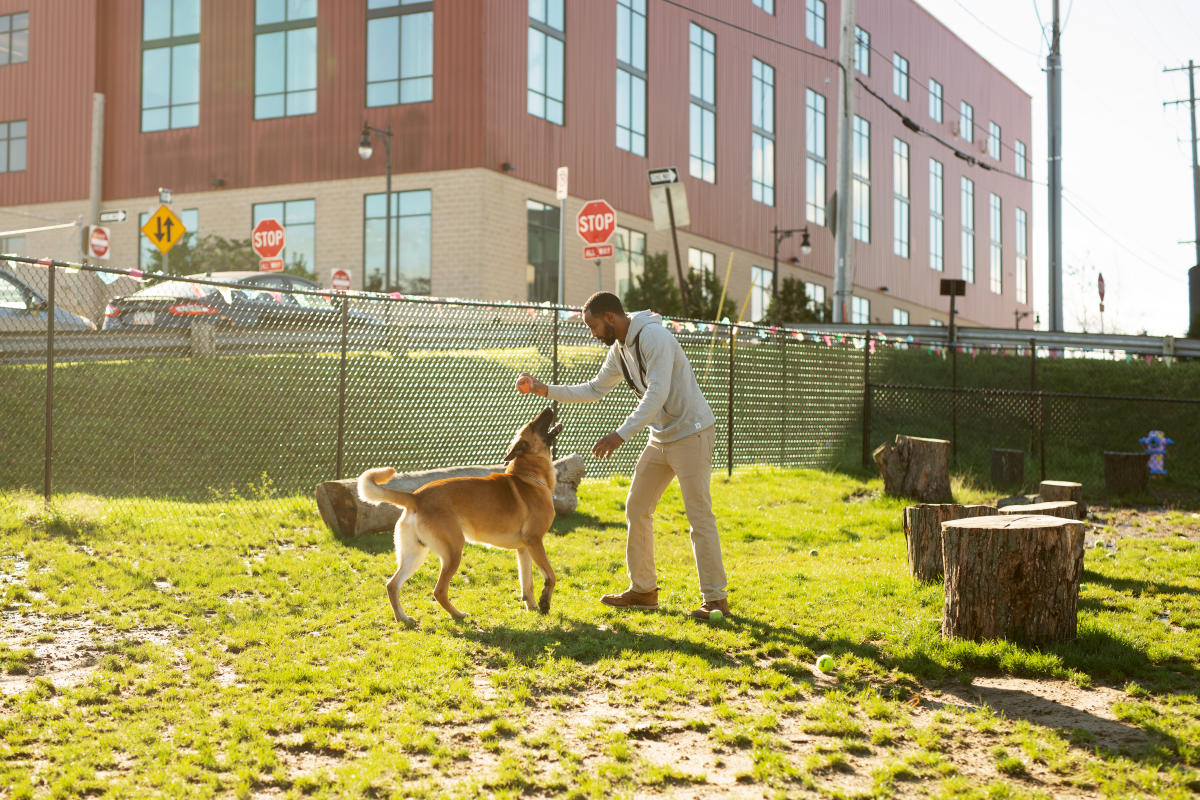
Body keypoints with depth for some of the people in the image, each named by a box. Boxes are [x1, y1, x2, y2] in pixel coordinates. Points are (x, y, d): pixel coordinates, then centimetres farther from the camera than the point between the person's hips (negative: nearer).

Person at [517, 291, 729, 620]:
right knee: (636, 508, 9)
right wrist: (545, 390, 12)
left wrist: (621, 434, -36)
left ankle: (715, 599, -2)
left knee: (699, 515, -8)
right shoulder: (619, 350, 9)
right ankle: (643, 590, 18)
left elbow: (657, 394, -30)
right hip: (661, 437, 10)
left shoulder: (654, 337, -21)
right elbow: (594, 389, 19)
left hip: (691, 433, -9)